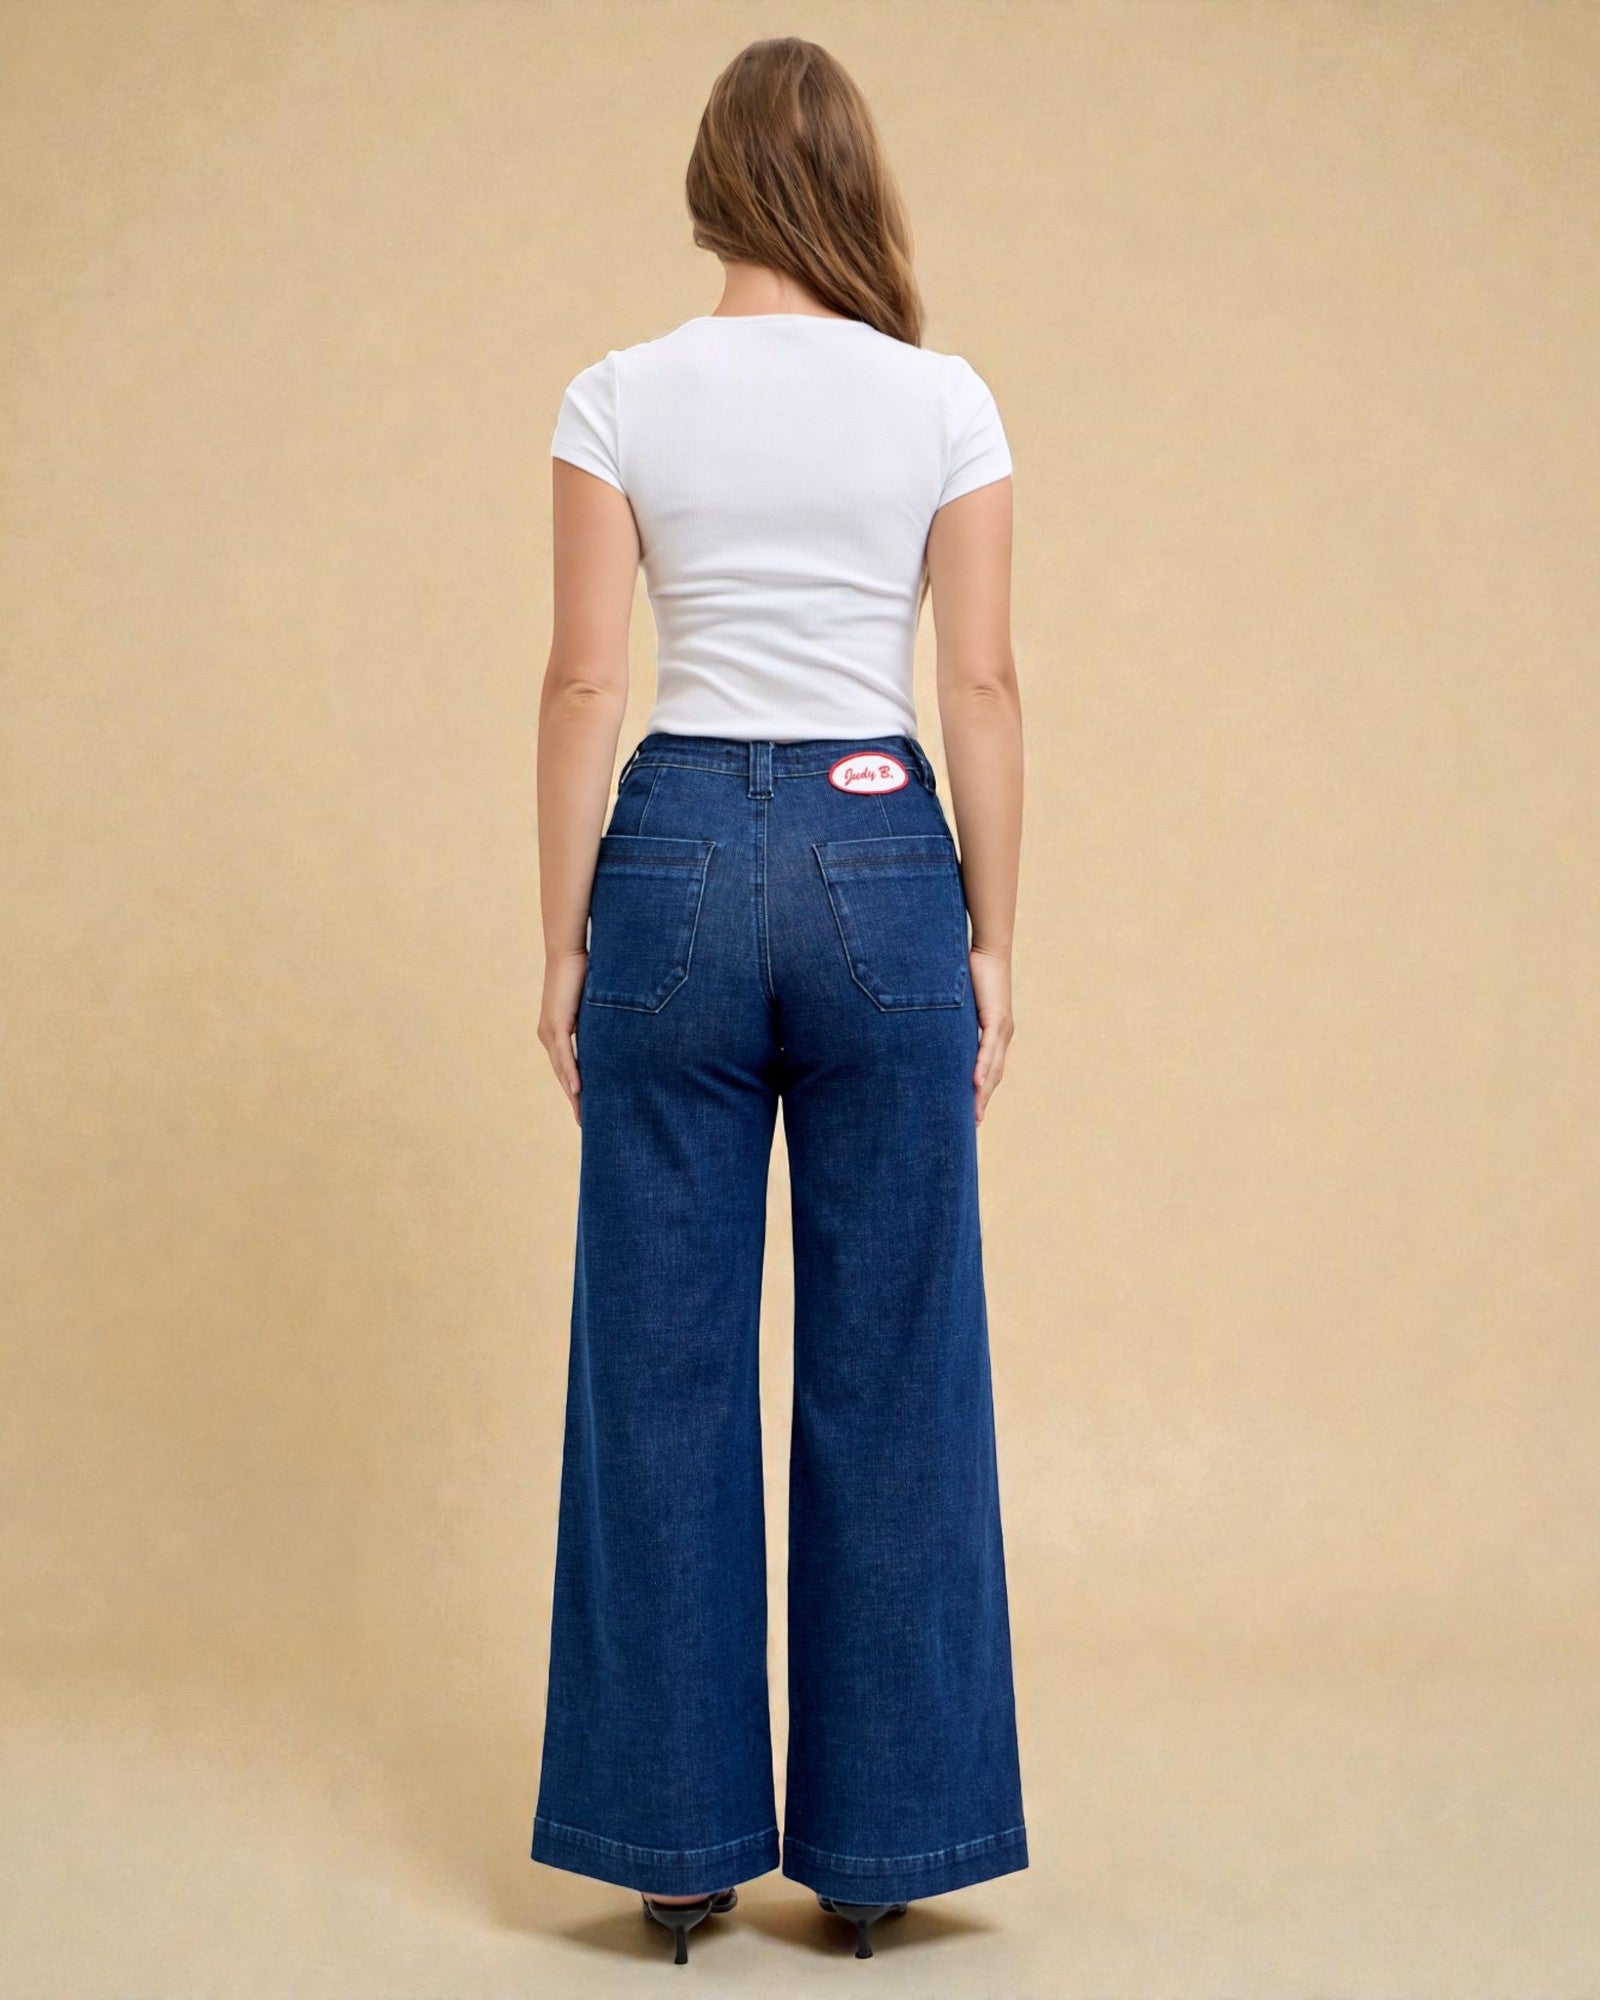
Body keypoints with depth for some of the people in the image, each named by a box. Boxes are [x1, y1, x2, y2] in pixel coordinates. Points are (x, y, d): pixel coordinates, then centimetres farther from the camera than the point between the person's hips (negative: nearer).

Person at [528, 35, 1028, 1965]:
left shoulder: (618, 398, 0)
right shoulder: (946, 402, 1)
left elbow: (584, 684, -3)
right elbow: (983, 687, -1)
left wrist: (563, 941, 3)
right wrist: (992, 941, 6)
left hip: (679, 860, 0)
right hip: (884, 863, 0)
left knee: (665, 1367, 7)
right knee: (891, 1370, 8)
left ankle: (678, 1834, 15)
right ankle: (876, 1838, 17)